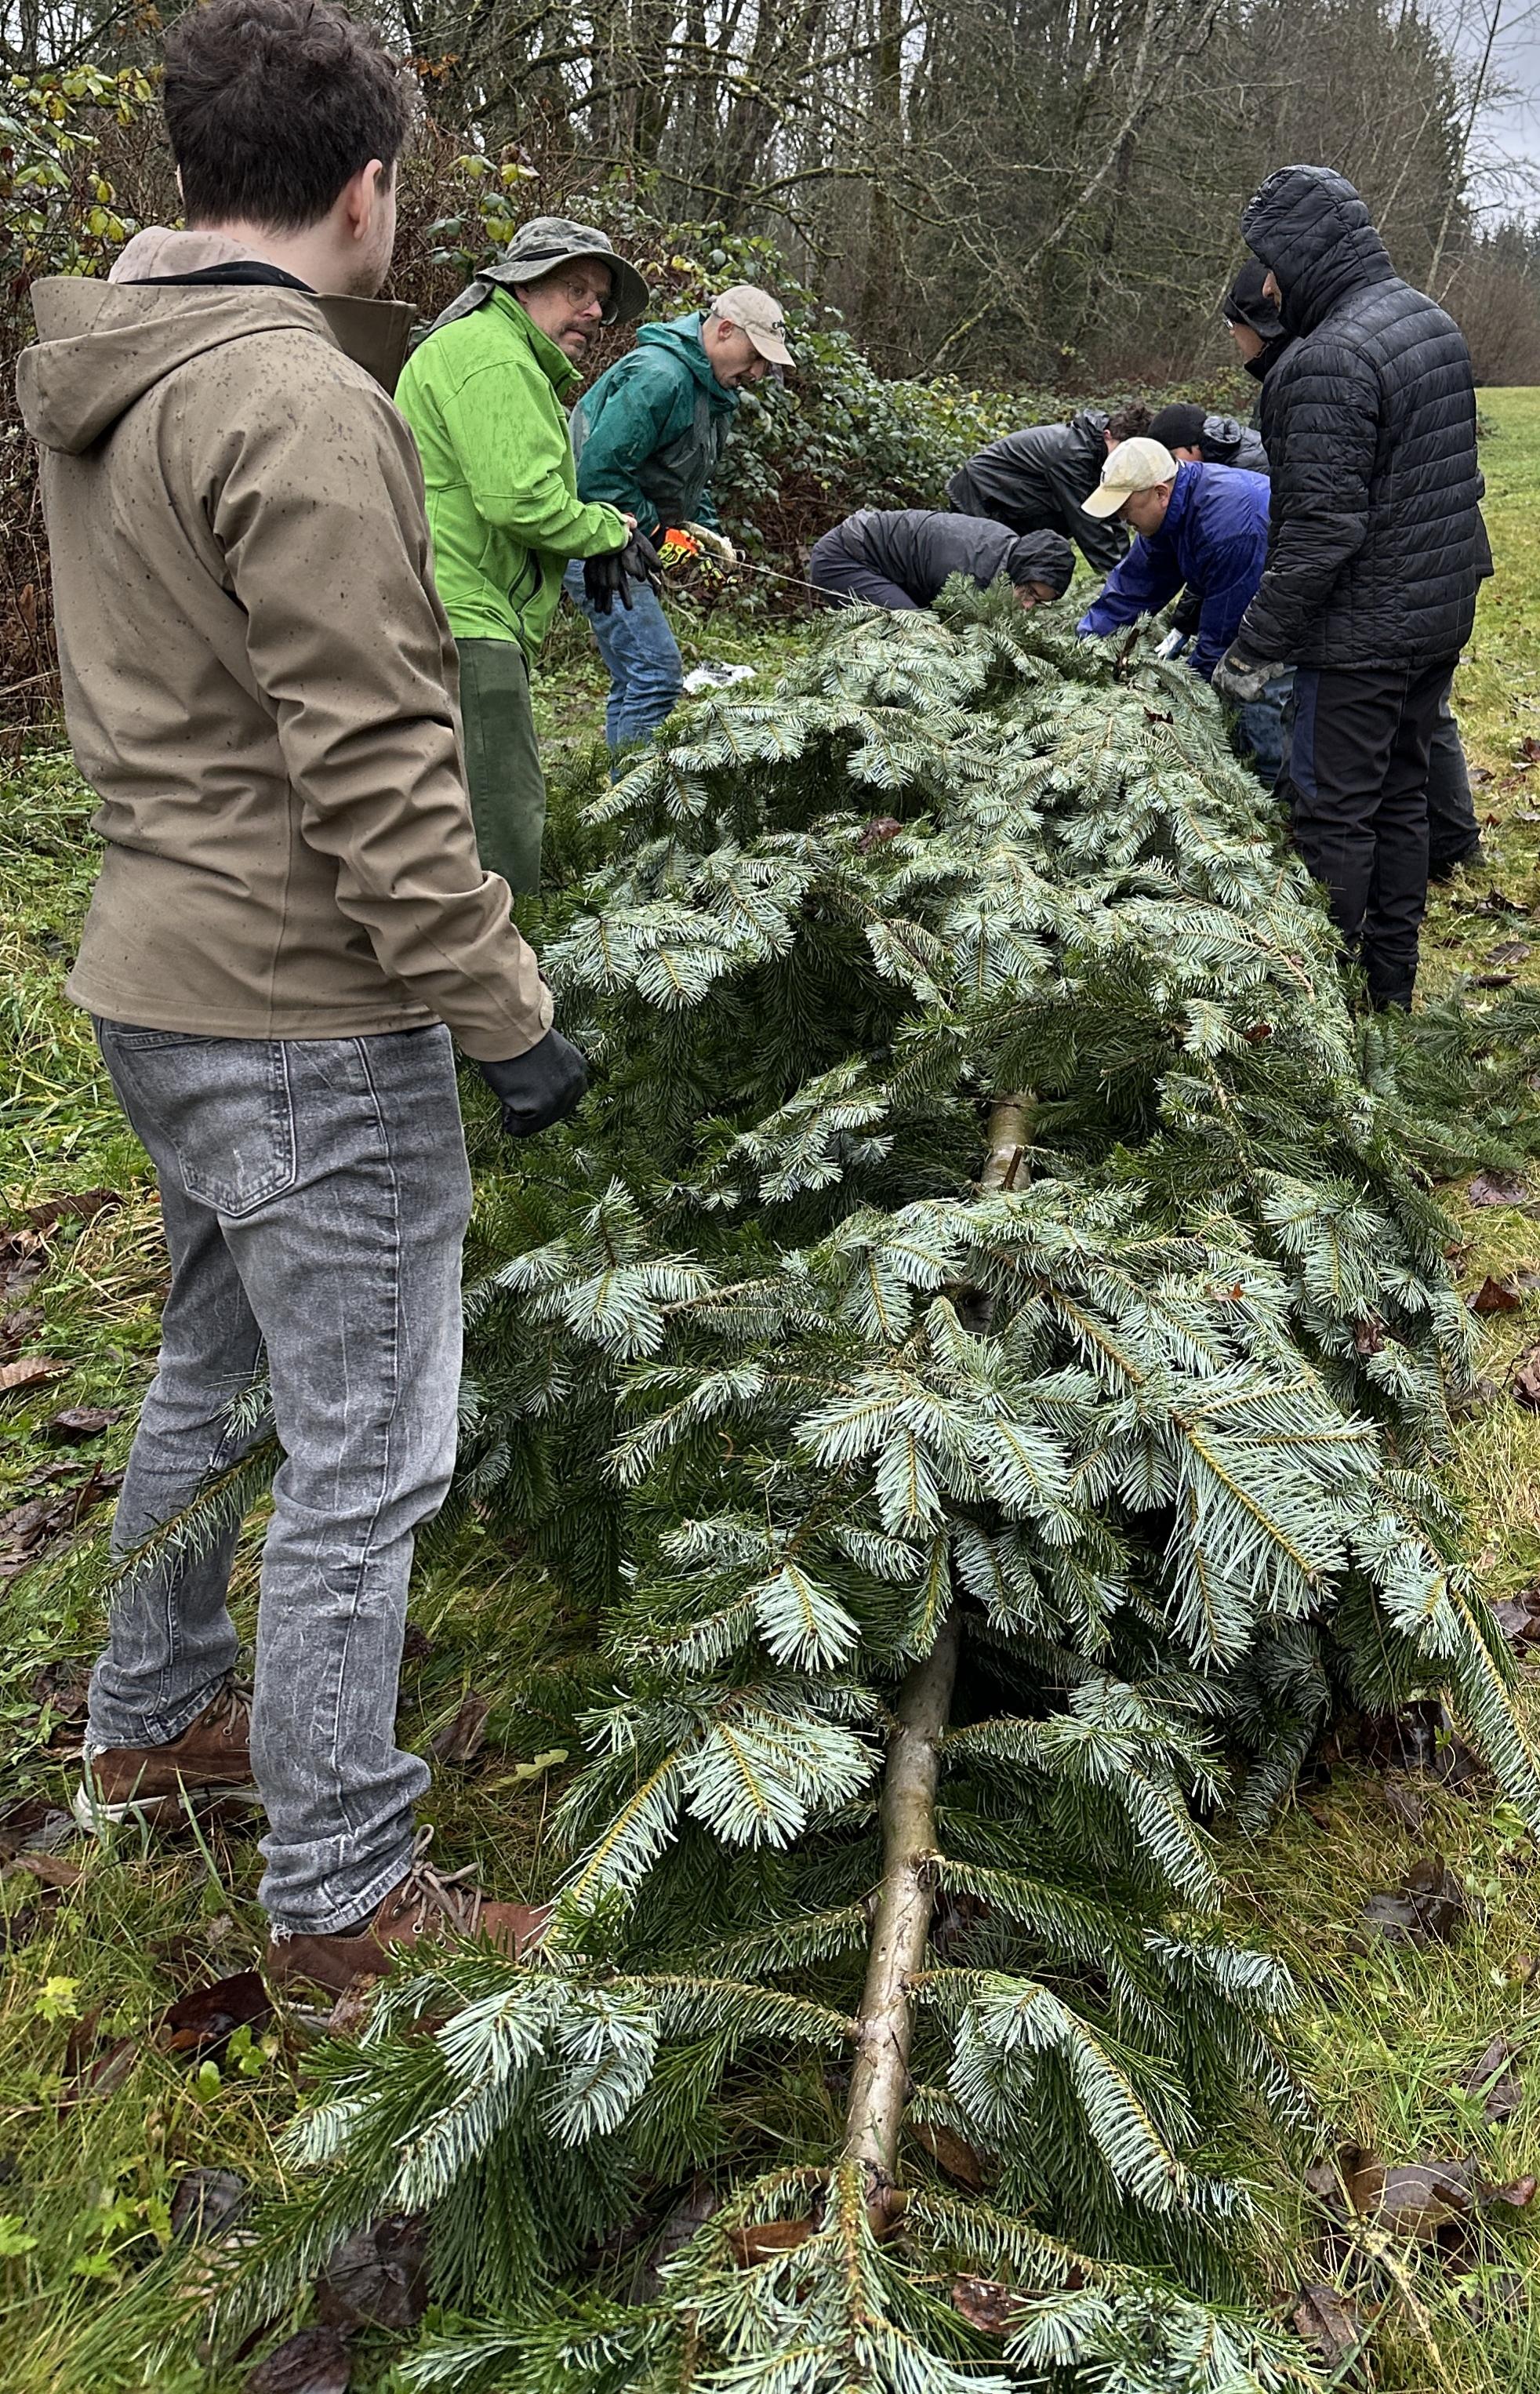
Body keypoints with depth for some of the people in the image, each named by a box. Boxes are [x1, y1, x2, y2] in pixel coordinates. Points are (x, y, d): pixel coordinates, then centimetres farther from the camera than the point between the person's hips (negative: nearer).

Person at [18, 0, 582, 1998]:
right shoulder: (300, 409, -19)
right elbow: (375, 772, -22)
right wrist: (510, 1014, -16)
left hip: (161, 983, 10)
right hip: (307, 1023, -10)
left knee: (214, 1375, 24)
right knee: (363, 1460, 1)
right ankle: (346, 1899, 15)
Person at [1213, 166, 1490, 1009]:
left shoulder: (1330, 359, -21)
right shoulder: (1433, 321, 10)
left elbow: (1321, 528, -25)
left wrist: (1254, 647, -19)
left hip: (1363, 630, -9)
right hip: (1443, 613, 9)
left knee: (1334, 813, 0)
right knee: (1401, 796, 17)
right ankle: (1391, 987, 27)